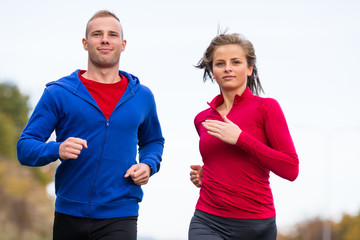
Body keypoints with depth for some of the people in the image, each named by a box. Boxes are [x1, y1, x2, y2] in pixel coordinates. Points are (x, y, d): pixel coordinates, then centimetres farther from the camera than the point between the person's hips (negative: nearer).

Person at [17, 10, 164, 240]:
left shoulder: (142, 96, 9)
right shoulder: (59, 93, 0)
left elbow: (153, 141, 25)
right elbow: (25, 147, -1)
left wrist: (148, 165, 4)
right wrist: (57, 150, -21)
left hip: (120, 218, 0)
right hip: (69, 215, 0)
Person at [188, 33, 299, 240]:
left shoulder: (266, 107, -2)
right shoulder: (202, 119, 12)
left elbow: (291, 169, -8)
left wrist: (240, 138, -13)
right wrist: (203, 174, 7)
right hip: (208, 223, 2)